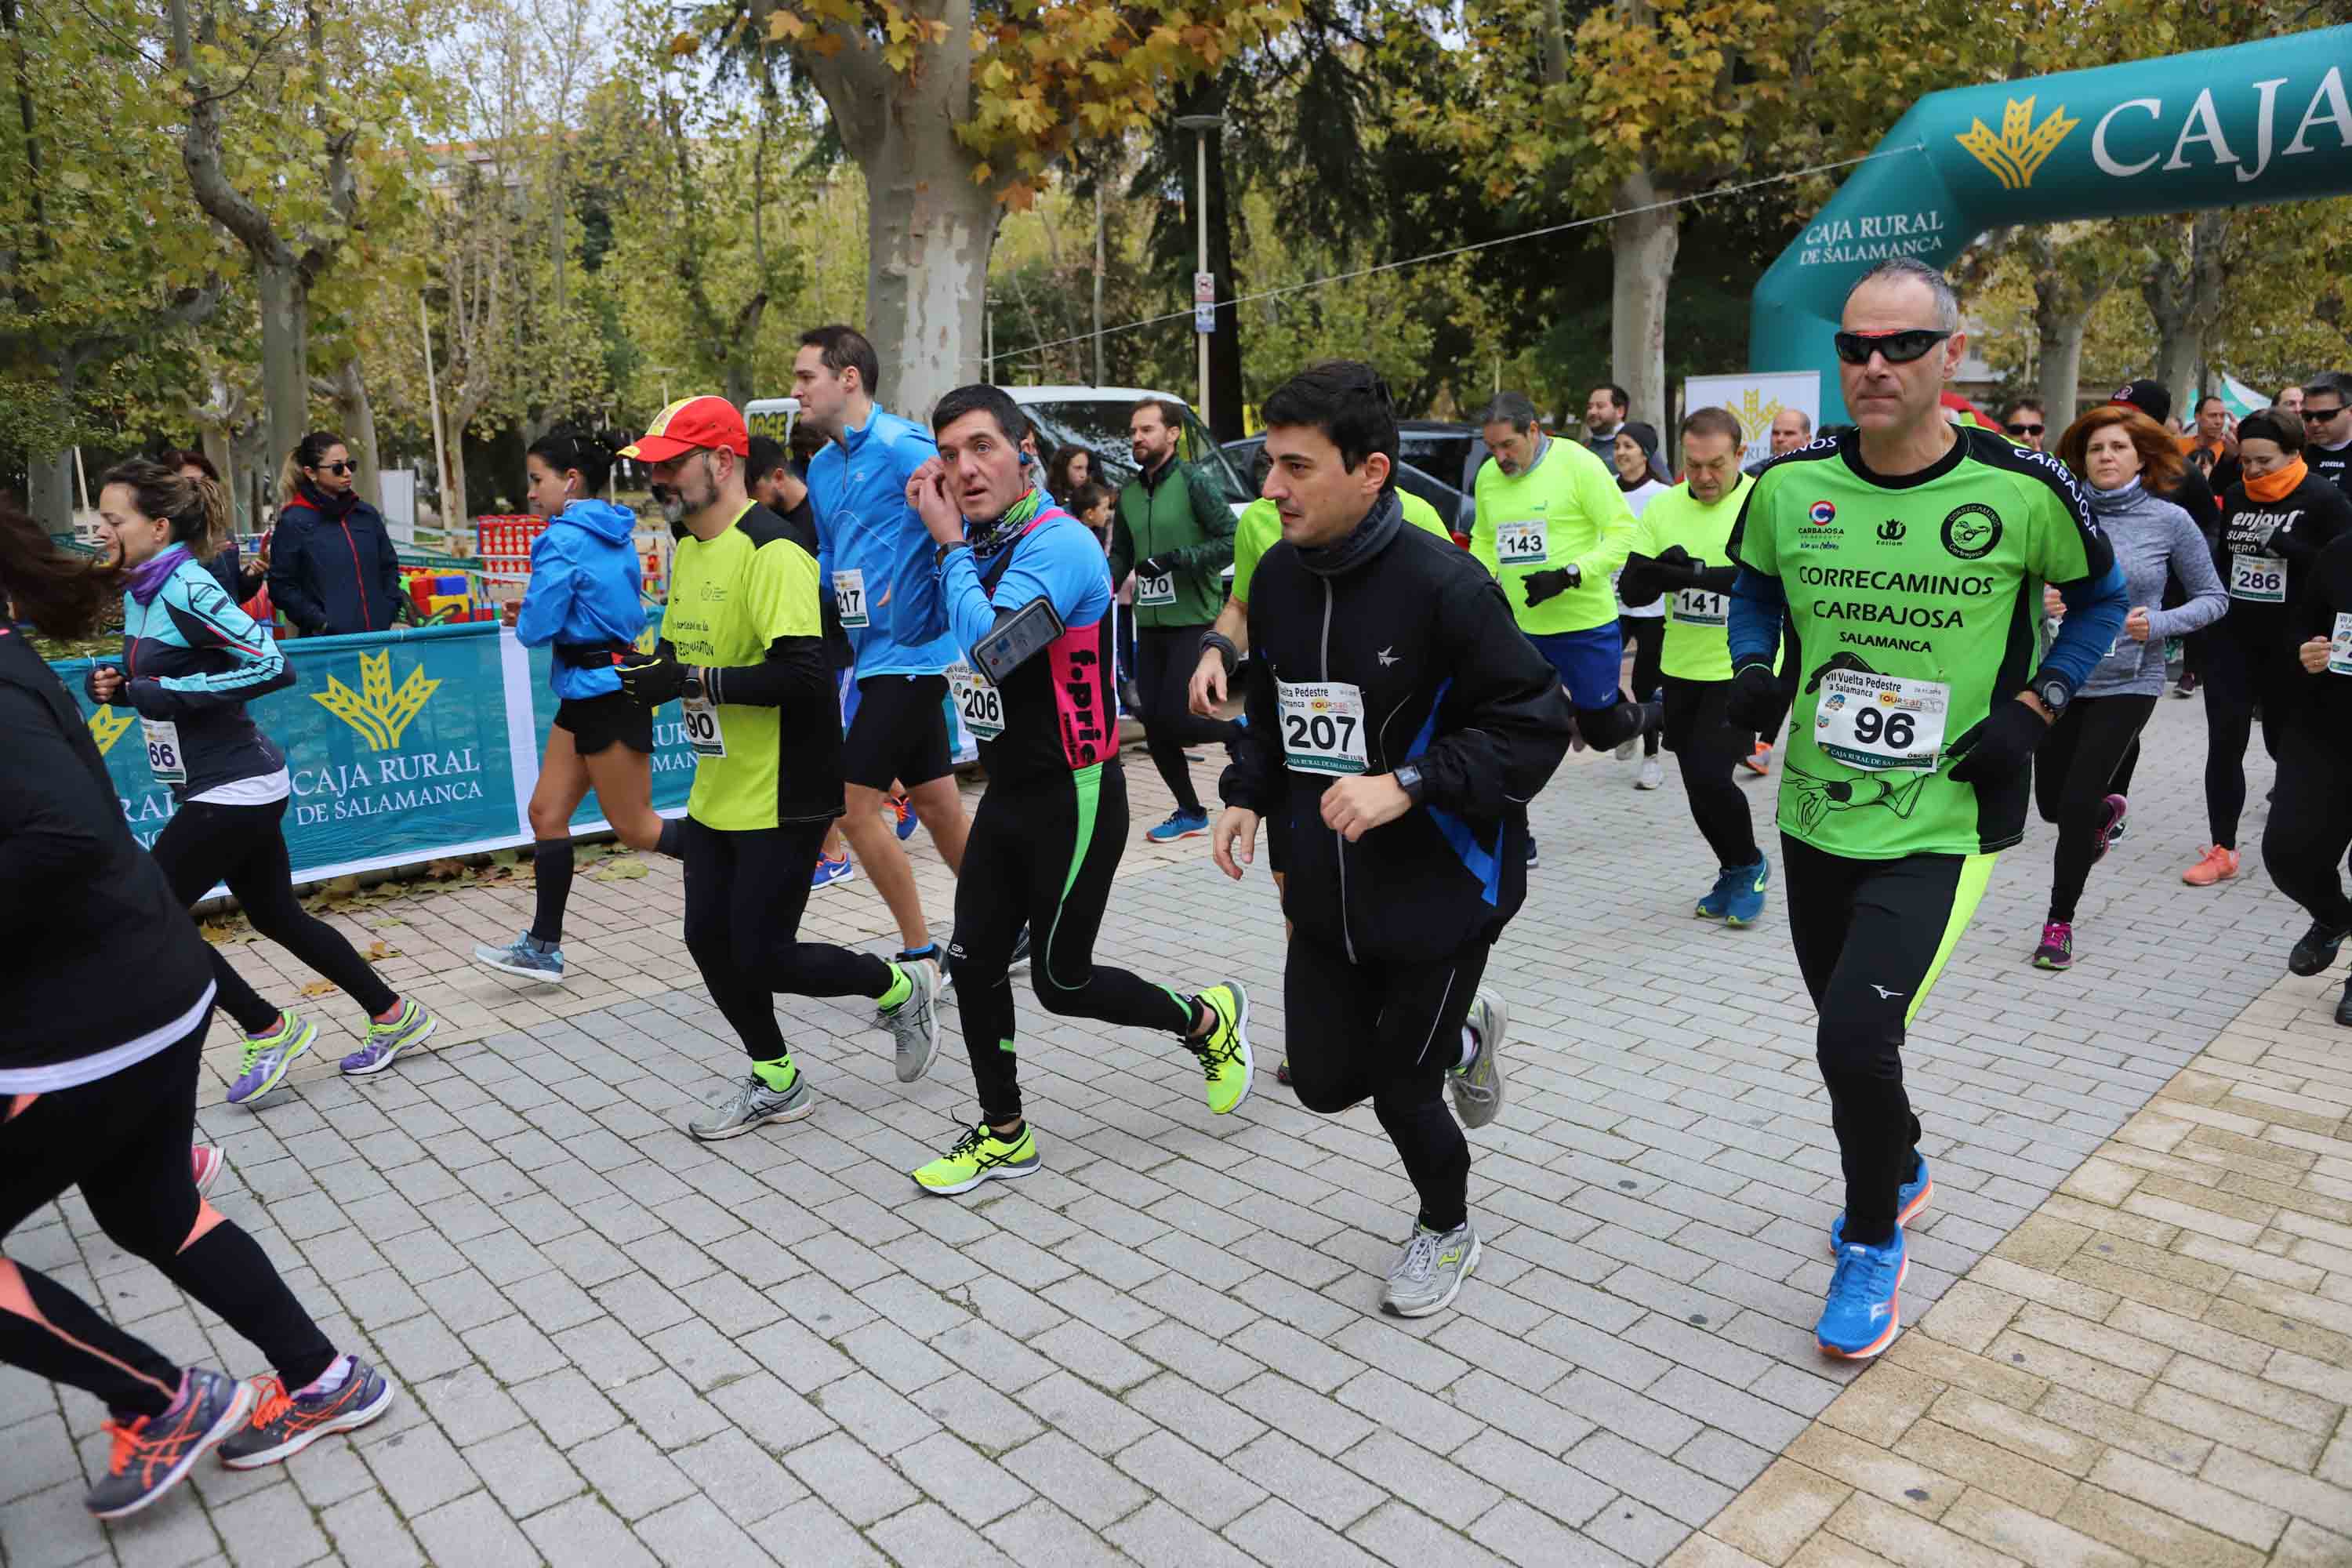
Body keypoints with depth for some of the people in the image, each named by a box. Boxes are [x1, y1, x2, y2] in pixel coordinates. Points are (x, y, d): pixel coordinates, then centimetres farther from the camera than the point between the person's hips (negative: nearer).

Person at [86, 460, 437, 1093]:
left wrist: (168, 691, -23)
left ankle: (270, 1029, 11)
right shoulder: (138, 593, 9)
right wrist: (117, 685, 2)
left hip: (233, 787, -9)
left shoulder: (186, 589, -18)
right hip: (226, 786, 9)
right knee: (278, 918, 15)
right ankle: (395, 1016, 25)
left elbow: (274, 667, -25)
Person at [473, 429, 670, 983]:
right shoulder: (614, 533, 10)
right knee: (547, 812, 10)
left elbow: (536, 629, -18)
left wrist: (522, 619, 5)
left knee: (635, 827, 1)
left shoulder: (563, 539, -17)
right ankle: (543, 947, 15)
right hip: (590, 693, 10)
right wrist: (533, 614, 11)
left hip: (605, 696, -10)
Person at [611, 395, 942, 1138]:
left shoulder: (772, 549, -19)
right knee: (710, 941, 13)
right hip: (716, 793, 9)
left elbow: (806, 674, -27)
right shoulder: (688, 548, 11)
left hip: (781, 798, -9)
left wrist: (691, 680, -26)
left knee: (764, 958, -4)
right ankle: (775, 1082, 32)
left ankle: (902, 987, 21)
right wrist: (645, 670, 2)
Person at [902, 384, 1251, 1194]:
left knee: (1061, 983, 3)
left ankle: (1210, 1020, 28)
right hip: (1007, 792, 8)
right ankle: (1004, 1133, 27)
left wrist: (950, 543, -21)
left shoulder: (1058, 542, -21)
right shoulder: (977, 541, 5)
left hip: (1073, 799, -8)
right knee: (974, 964, 10)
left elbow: (988, 650, -34)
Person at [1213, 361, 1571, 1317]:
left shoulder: (1443, 585, -21)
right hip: (1325, 891, 6)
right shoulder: (1278, 576, 0)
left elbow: (1536, 725, -18)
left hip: (1438, 889, -6)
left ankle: (1446, 1231, 40)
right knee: (1324, 1080, 12)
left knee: (1399, 1088, 6)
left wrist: (1408, 785, -27)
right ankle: (1463, 1037, 44)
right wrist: (1248, 795, 1)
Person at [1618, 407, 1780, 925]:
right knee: (1697, 783, 13)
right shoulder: (1663, 508, 3)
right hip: (1682, 669, 5)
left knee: (1709, 774, -13)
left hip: (1742, 668, -5)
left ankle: (1749, 867, 15)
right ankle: (1735, 876, 35)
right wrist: (1660, 570, -22)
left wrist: (1693, 575, -33)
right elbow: (1632, 589, 0)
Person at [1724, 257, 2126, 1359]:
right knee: (1849, 1035, 18)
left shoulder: (2022, 490, -11)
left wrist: (2036, 704, -5)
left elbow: (2100, 596, 8)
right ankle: (1899, 1172, 50)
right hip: (1815, 813, 4)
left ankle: (1872, 1244, 14)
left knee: (1855, 1039, -15)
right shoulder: (1790, 483, -4)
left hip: (1941, 822, -4)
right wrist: (1751, 670, -2)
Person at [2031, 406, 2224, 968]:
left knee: (2077, 803, -8)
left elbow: (2213, 598, 4)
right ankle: (2108, 809, 50)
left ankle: (2060, 922, 11)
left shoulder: (2170, 521, -3)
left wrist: (2158, 623, -13)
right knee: (2051, 803, 11)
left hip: (2127, 683, -2)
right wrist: (2043, 600, -15)